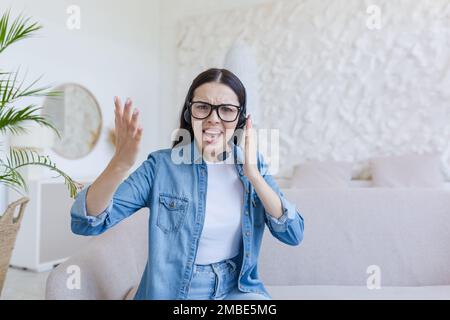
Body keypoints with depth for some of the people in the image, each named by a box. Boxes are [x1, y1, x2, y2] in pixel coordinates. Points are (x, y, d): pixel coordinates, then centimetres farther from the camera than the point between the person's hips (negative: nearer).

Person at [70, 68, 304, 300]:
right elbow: (85, 223, -18)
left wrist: (253, 175, -18)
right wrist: (120, 163, -35)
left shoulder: (253, 163, -1)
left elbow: (293, 235, -8)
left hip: (237, 289, 2)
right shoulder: (162, 165, -11)